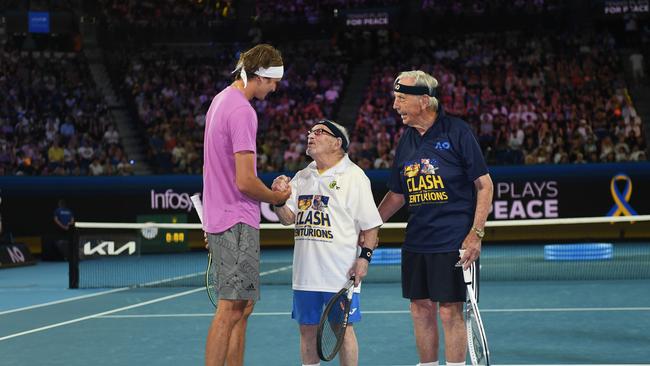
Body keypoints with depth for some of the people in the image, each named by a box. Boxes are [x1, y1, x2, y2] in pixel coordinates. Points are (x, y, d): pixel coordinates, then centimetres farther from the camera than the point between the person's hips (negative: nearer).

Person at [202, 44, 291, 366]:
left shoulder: (220, 100, 14)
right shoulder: (243, 111, -17)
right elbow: (245, 182, -20)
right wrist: (276, 197, -2)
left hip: (219, 219, 10)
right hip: (238, 222, -10)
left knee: (243, 305, 13)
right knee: (231, 308, -8)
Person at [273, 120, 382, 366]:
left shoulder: (353, 176, -3)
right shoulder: (302, 177, 14)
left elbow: (370, 223, -4)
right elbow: (288, 218, 9)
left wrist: (365, 256, -14)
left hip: (342, 272, -5)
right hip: (305, 270, 6)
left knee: (343, 329, -1)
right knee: (307, 329, 10)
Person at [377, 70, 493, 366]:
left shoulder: (457, 132, -7)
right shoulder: (406, 141, 10)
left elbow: (484, 185, -6)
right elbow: (397, 194, 19)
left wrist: (476, 233, -13)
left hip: (453, 242, -6)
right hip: (415, 242, 6)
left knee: (450, 311, -3)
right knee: (421, 309, 8)